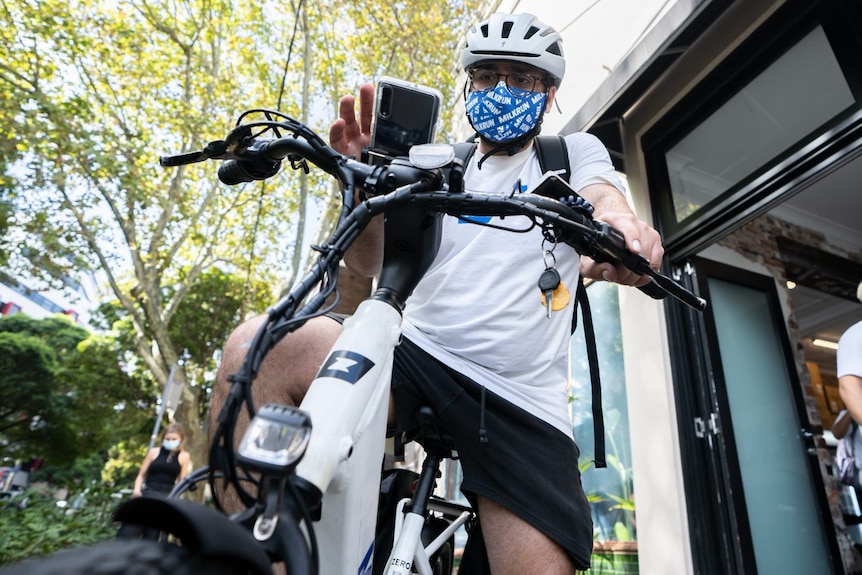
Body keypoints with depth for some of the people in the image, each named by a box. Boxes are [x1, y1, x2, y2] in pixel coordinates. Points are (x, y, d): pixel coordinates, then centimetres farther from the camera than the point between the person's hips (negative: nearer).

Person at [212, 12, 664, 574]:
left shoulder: (574, 152, 16)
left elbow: (606, 199, -7)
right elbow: (372, 264, 5)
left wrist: (624, 225, -32)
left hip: (524, 405, 0)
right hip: (415, 356, 1)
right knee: (258, 344, -23)